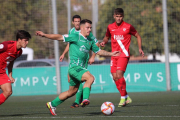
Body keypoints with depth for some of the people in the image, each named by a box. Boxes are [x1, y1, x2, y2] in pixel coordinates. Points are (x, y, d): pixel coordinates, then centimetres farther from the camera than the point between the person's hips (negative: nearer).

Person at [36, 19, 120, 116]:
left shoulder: (90, 41, 16)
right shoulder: (75, 37, -5)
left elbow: (98, 51, 26)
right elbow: (60, 37, -10)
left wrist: (111, 54, 18)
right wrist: (44, 35, -18)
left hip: (81, 68, 8)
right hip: (74, 67, -8)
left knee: (72, 91, 15)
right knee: (90, 78, -29)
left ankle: (52, 104, 27)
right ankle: (85, 99, -34)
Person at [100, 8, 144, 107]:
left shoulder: (128, 27, -3)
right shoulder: (110, 27, 8)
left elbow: (137, 36, 10)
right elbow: (107, 37, 25)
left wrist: (140, 48, 0)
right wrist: (104, 42, 2)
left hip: (124, 54, -5)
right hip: (114, 55, 5)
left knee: (119, 74, -20)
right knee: (115, 77, 1)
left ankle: (123, 98, -9)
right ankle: (126, 97, 15)